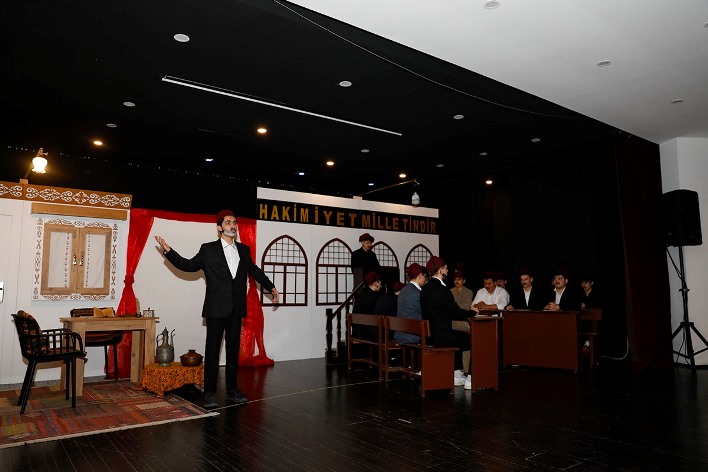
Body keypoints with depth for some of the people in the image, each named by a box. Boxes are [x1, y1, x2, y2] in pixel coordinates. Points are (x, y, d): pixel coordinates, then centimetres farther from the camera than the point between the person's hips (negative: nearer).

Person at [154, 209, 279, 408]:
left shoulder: (244, 250, 12)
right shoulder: (208, 249, 1)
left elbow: (255, 270, 23)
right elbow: (188, 265, 1)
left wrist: (271, 287, 27)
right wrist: (168, 251, -8)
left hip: (236, 309, 4)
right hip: (216, 309, -4)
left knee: (233, 349, 10)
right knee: (212, 350, 2)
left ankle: (232, 390, 20)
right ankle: (209, 393, 12)